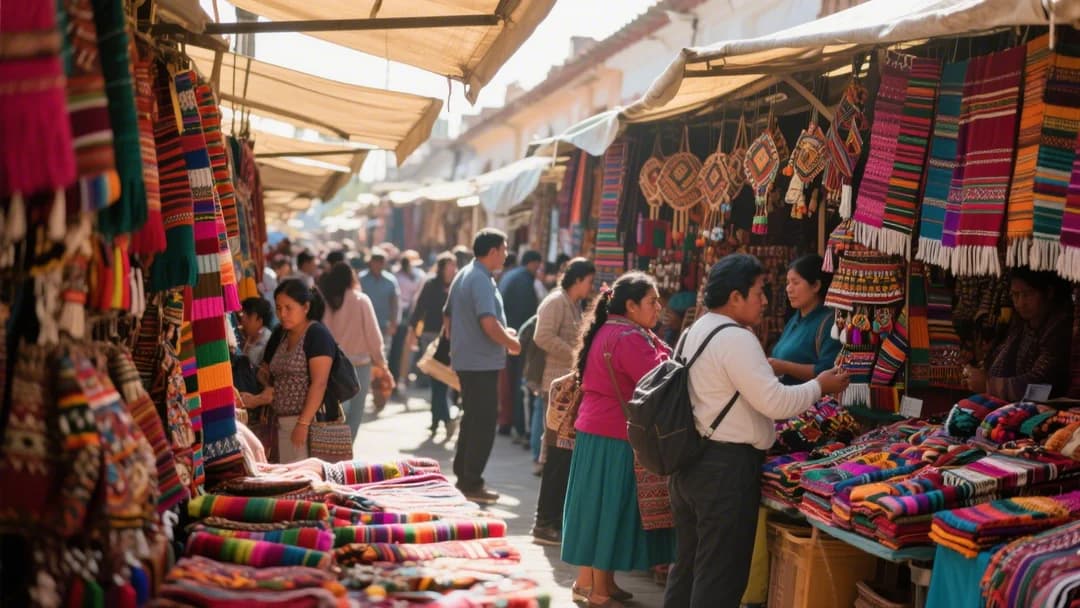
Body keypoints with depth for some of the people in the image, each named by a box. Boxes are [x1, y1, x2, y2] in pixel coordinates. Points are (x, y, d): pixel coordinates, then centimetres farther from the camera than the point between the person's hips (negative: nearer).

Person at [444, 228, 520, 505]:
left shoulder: (463, 275, 13)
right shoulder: (481, 280, -18)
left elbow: (449, 320, 20)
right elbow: (489, 324, -27)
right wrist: (512, 343, -11)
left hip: (465, 359, 10)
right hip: (482, 362, -10)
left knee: (472, 419, 18)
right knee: (484, 423, -3)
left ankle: (462, 477, 25)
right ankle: (472, 484, 2)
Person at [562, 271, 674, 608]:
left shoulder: (608, 331, 14)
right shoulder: (629, 338, -19)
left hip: (597, 431, 10)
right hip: (615, 437, -10)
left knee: (600, 508, 16)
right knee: (610, 509, -1)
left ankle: (587, 581, 25)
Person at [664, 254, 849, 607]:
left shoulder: (693, 333, 14)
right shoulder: (736, 339, -16)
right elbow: (775, 402, -19)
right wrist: (819, 387, -6)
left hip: (688, 460, 10)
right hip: (726, 466, -10)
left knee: (688, 565, 18)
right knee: (720, 576, -2)